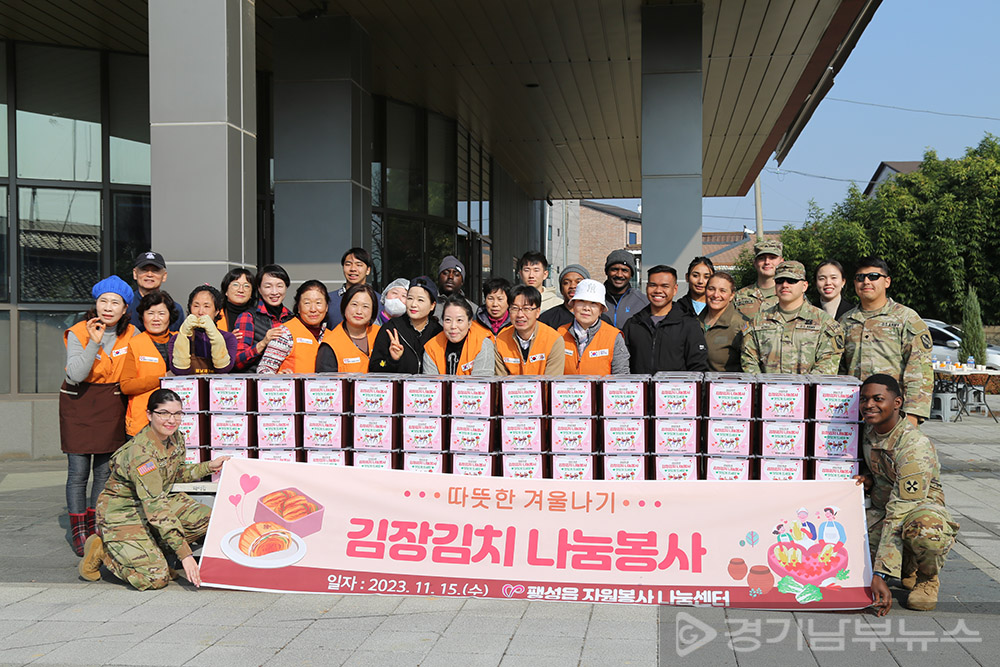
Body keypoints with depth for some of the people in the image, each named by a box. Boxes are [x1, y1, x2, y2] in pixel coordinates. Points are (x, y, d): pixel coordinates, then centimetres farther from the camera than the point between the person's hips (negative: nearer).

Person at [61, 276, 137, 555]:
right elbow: (75, 374, -21)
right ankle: (78, 532, 5)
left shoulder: (131, 334, -2)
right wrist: (94, 343, -27)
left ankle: (95, 528, 18)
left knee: (105, 471, 6)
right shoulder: (78, 333, -10)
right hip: (78, 403, -3)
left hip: (111, 405, 3)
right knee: (78, 472, -4)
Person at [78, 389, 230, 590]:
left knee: (209, 519, -9)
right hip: (122, 512, -8)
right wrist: (184, 554, -38)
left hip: (153, 503, 8)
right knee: (156, 578, -20)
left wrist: (208, 467, 1)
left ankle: (153, 549, 5)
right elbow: (156, 507, -35)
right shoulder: (141, 451, -31)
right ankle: (102, 550, 3)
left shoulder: (176, 438, -5)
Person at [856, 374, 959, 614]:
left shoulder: (916, 445, -26)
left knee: (925, 529, -44)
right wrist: (867, 480, -6)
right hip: (881, 511, 7)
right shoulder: (867, 431, -3)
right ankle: (906, 568, 5)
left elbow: (899, 515, -32)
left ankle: (928, 578, -6)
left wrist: (880, 575, -36)